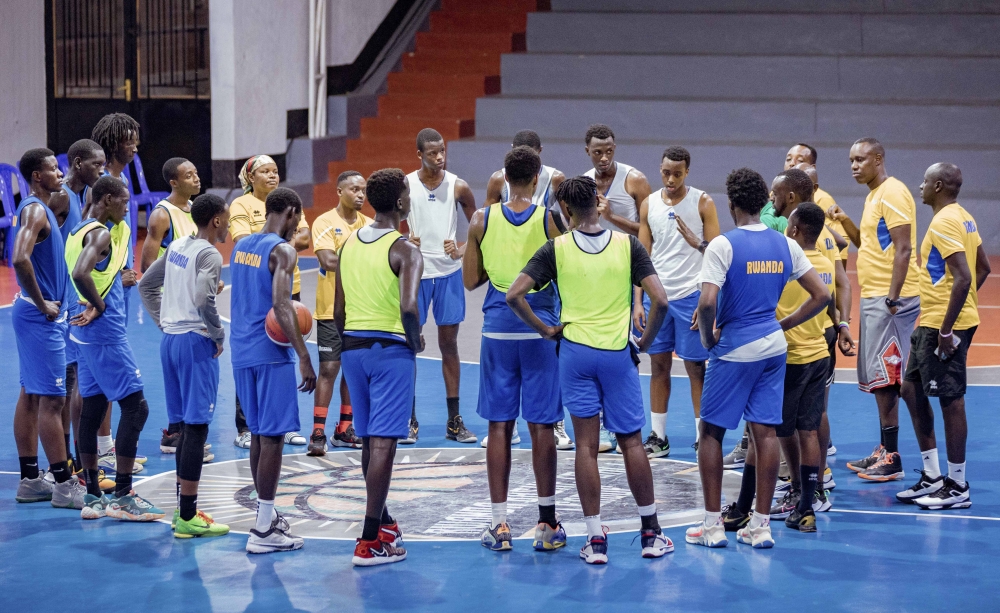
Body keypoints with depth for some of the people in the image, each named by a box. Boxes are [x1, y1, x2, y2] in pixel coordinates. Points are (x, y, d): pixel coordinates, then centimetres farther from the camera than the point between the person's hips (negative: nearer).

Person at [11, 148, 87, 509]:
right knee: (51, 399, -6)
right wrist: (41, 303, -22)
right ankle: (64, 484, -4)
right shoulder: (35, 210, -16)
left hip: (38, 314, 10)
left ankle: (30, 481, 17)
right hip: (40, 316, -10)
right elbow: (20, 259, -32)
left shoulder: (41, 207, 13)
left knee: (31, 396, 12)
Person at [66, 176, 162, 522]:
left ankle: (92, 497, 14)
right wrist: (99, 305, -19)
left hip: (86, 334, 10)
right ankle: (122, 497, -8)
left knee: (93, 408, 11)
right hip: (105, 334, -10)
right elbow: (80, 274, -32)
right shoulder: (100, 233, -16)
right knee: (135, 407, -7)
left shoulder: (80, 230, 13)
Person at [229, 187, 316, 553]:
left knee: (259, 434, 16)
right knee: (272, 437, -6)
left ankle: (267, 513, 25)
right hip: (271, 353, -8)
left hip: (242, 351, 8)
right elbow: (280, 304, -23)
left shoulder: (241, 246, 13)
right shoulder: (282, 250, -12)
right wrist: (304, 357, -24)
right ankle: (264, 530, -7)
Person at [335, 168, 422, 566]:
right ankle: (370, 542, -8)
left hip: (353, 346, 7)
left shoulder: (349, 245, 9)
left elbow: (339, 311, 12)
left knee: (370, 440, 18)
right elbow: (409, 306, -24)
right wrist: (417, 341, -6)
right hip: (391, 349, -7)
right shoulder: (405, 251, -11)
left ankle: (383, 522, 32)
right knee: (383, 444, -6)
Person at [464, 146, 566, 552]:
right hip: (540, 329, -1)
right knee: (542, 427, 4)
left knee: (499, 426, 6)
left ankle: (499, 525, 6)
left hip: (497, 329, 1)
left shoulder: (482, 221, -1)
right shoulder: (550, 220, -6)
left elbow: (470, 281, 4)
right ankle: (547, 524, 7)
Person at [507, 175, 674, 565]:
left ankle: (595, 539, 3)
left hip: (575, 350, 0)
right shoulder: (628, 245, -4)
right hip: (619, 353, 0)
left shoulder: (556, 249, -4)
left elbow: (514, 295, -10)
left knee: (586, 444, 4)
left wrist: (545, 330, 1)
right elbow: (660, 300, -10)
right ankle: (651, 533, 16)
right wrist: (645, 342, 3)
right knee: (631, 441, 10)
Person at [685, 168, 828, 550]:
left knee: (711, 431, 7)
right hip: (773, 347, 5)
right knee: (765, 432, 8)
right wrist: (784, 324, 11)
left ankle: (713, 525, 7)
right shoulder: (786, 246, 3)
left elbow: (707, 303, -23)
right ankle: (761, 526, 9)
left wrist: (708, 337, -6)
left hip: (734, 349, -5)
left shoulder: (723, 245, -13)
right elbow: (821, 296, 5)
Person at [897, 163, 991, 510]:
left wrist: (946, 328, -23)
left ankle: (958, 488, 4)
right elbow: (983, 268, 19)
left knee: (950, 400, -3)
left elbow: (963, 277, -25)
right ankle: (932, 477, 20)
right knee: (911, 388, 16)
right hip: (931, 323, 11)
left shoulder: (944, 223, -17)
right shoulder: (964, 218, 13)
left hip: (944, 327, -11)